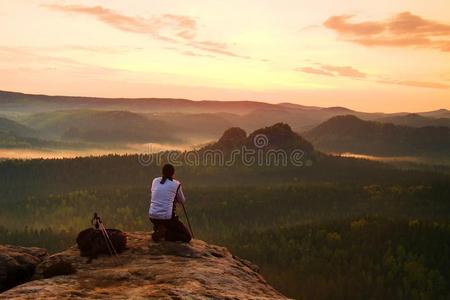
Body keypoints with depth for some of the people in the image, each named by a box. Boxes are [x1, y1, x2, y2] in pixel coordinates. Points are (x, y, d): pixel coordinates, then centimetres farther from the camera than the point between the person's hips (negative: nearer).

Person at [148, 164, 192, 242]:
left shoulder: (155, 181, 9)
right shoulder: (176, 184, -1)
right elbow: (182, 201, 14)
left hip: (152, 217, 6)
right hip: (167, 217, -6)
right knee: (187, 237, 7)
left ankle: (158, 229, 10)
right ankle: (164, 233, -10)